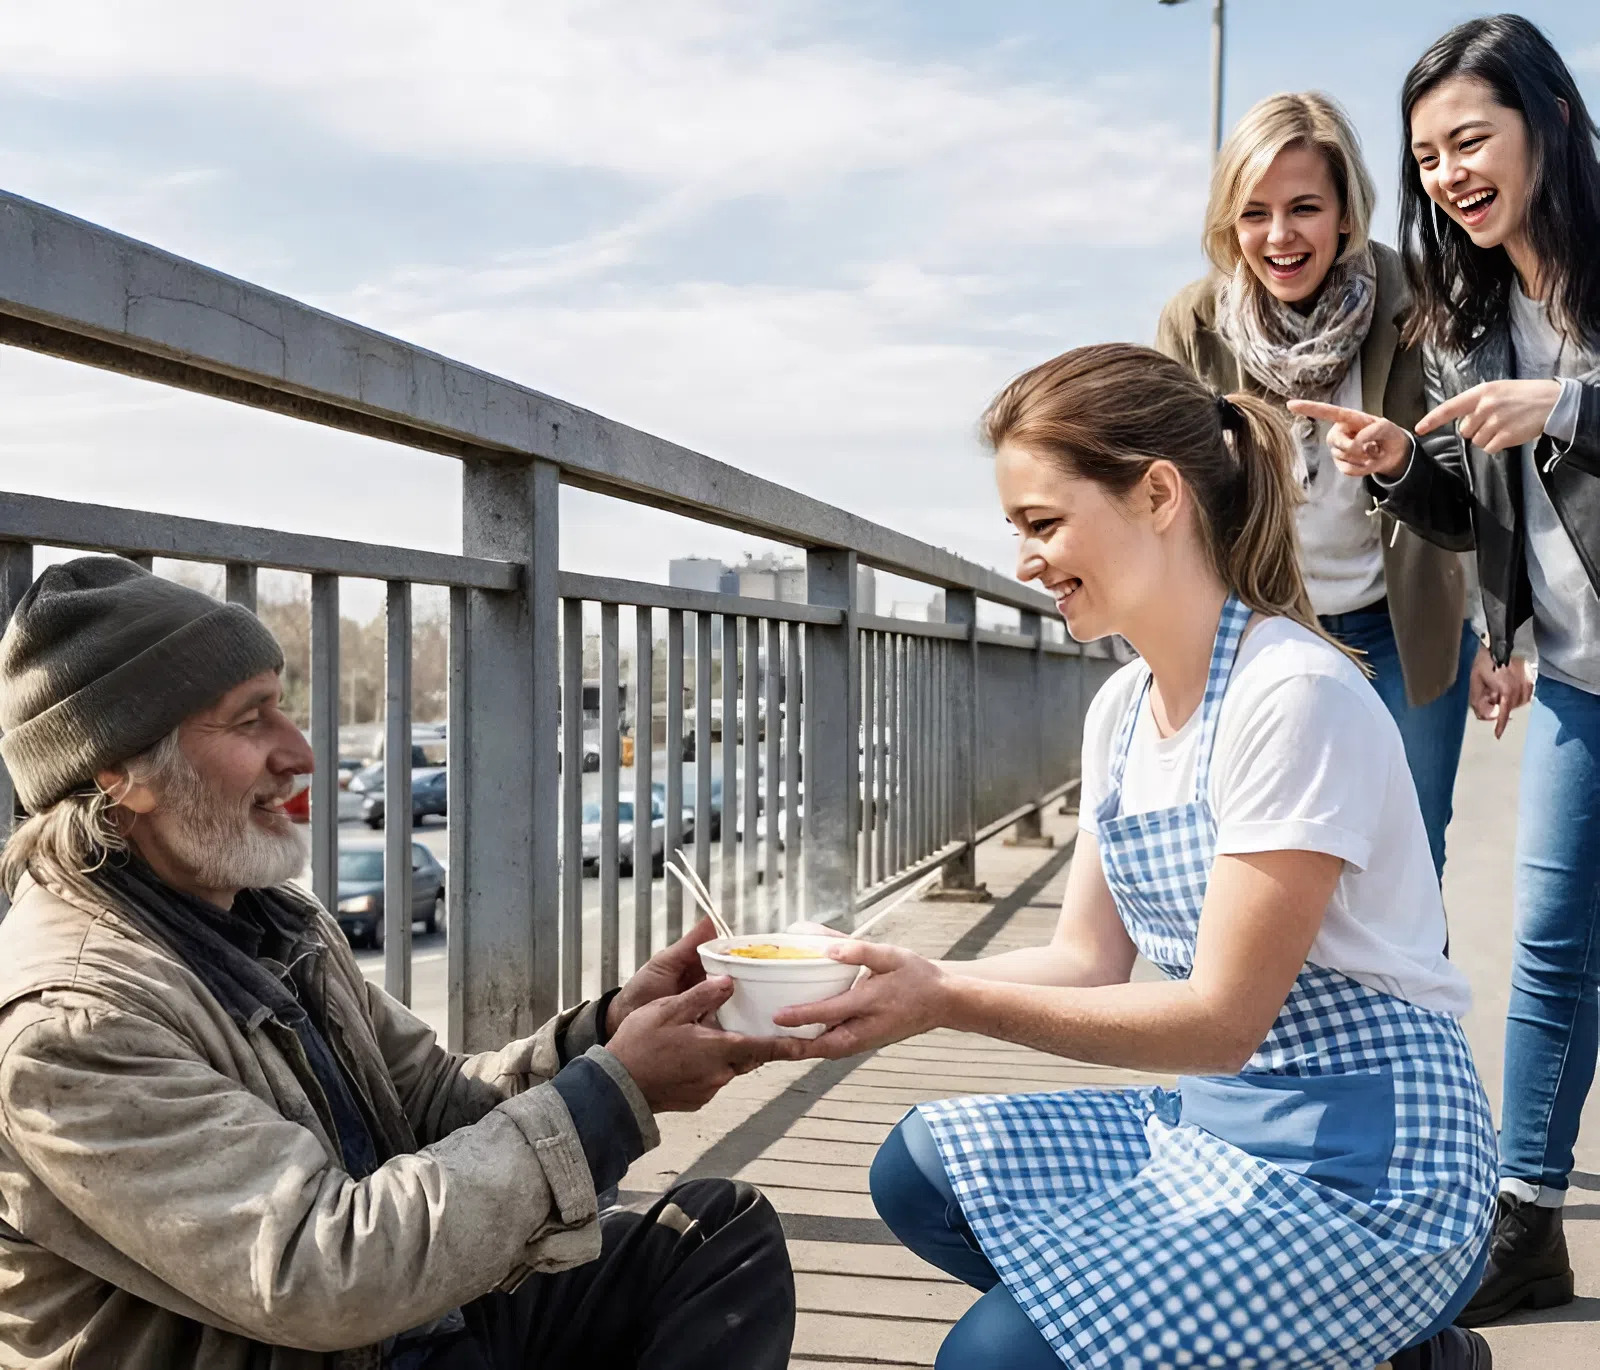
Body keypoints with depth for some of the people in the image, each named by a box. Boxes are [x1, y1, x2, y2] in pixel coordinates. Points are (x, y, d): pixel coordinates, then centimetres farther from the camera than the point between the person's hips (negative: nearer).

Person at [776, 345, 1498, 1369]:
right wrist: (900, 980, -9)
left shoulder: (1295, 697, -20)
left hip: (1365, 1166, -8)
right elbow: (1088, 960, 6)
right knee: (920, 1171, -1)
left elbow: (1223, 1017, -21)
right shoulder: (1121, 711, 6)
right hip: (1214, 1124, 8)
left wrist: (950, 1001, -25)